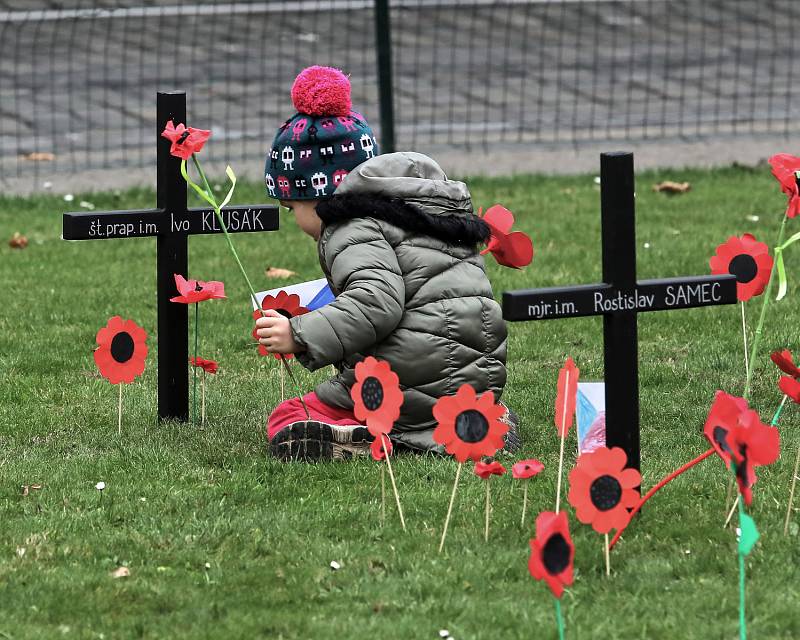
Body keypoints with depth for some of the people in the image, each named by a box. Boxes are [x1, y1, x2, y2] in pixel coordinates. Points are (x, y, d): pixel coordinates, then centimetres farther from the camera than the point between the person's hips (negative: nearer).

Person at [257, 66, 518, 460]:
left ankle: (362, 444, -31)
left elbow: (377, 302, -23)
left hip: (417, 379, -8)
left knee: (286, 427, -2)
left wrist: (300, 336, -24)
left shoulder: (352, 232, -5)